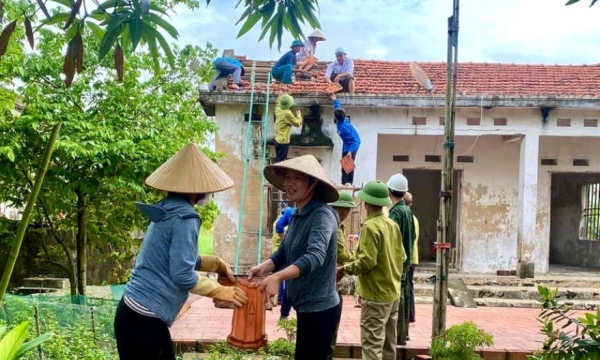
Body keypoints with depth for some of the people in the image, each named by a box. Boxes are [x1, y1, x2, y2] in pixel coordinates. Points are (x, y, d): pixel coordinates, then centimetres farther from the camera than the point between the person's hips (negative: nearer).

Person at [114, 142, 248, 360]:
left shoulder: (169, 211, 11)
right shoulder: (183, 217, -17)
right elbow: (182, 275, -20)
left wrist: (218, 264, 19)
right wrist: (221, 292, -9)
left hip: (141, 314, 9)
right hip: (142, 319, -9)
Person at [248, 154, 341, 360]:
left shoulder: (322, 215, -19)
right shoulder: (297, 215, 9)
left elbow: (315, 257, -33)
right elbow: (283, 253, 9)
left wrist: (277, 277, -44)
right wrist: (264, 268, -11)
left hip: (319, 307, -9)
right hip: (306, 305, 9)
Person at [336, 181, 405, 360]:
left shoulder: (370, 226, -17)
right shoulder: (392, 224, 8)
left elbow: (366, 262, -23)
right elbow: (401, 256, 13)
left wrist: (344, 269, -11)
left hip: (376, 294, -9)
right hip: (393, 292, 9)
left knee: (372, 343, -6)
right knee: (388, 342, 17)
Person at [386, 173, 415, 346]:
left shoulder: (396, 211, -16)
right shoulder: (408, 210, 10)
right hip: (406, 259, 9)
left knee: (397, 297, -4)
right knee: (403, 295, 15)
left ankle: (398, 335, -1)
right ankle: (403, 332, 23)